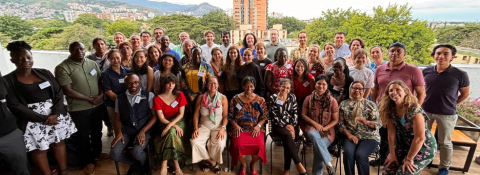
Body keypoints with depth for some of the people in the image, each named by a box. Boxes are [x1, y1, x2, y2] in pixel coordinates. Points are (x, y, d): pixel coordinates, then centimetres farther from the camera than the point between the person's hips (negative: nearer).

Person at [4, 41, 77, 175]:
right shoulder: (8, 81, -3)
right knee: (39, 149, 4)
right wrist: (43, 118, -17)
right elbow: (15, 106, -11)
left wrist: (55, 113, -13)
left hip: (55, 115, 3)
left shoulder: (45, 73, 6)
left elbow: (59, 93, 3)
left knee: (58, 142, 11)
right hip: (32, 120, -3)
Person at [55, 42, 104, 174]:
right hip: (79, 109, -4)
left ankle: (97, 153, 43)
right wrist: (89, 98, -16)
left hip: (98, 105, 5)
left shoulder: (92, 63, 3)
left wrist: (101, 95, -9)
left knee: (97, 132, 21)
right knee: (84, 135, 12)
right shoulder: (63, 68, -13)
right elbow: (68, 91, -17)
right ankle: (88, 161, 29)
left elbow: (100, 81, 9)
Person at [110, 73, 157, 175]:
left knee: (136, 152, -28)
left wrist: (142, 131, -13)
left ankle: (144, 166, 8)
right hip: (126, 131, 3)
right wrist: (119, 133, -6)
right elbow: (117, 119, 13)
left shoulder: (149, 95, 1)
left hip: (144, 131, -3)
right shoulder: (120, 98, 10)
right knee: (114, 154, -19)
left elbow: (155, 116, -2)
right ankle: (136, 164, 10)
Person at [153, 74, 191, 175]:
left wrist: (170, 125, -20)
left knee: (172, 133, -33)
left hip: (179, 121, 0)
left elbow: (181, 114, -5)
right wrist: (175, 126, -20)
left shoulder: (180, 95, 2)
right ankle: (177, 166, -26)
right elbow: (161, 118, -6)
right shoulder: (157, 99, -2)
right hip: (165, 124, 0)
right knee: (172, 133, -33)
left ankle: (164, 165, -24)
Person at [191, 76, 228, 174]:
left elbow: (225, 116, -2)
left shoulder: (223, 98, -2)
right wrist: (196, 128, -7)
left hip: (218, 126, -2)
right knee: (195, 142, -26)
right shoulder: (201, 98, 2)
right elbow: (196, 114, 5)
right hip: (204, 126, 2)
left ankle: (209, 162, 3)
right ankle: (213, 162, -2)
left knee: (219, 143, -32)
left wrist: (223, 128, -17)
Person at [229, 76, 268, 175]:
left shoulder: (260, 100, 6)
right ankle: (243, 165, 6)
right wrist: (236, 125, -9)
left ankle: (253, 164, 8)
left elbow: (264, 116, 6)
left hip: (255, 129, 0)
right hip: (240, 128, 0)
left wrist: (258, 126, -10)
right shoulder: (235, 99, 6)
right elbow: (230, 116, 7)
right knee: (238, 145, -30)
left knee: (259, 145, -28)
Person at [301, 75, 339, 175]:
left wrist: (324, 128, -12)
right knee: (315, 137, -36)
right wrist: (315, 123, -8)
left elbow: (335, 120, 2)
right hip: (312, 127, 1)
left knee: (318, 147, -28)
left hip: (327, 130, 0)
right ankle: (329, 164, -29)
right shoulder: (309, 98, 1)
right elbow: (303, 114, 6)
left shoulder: (332, 101, -1)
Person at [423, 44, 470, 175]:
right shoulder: (426, 72, -4)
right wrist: (422, 104, 6)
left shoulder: (460, 74, -11)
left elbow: (465, 93, 3)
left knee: (445, 142, 11)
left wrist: (450, 105, 2)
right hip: (425, 111, 2)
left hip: (447, 114, -2)